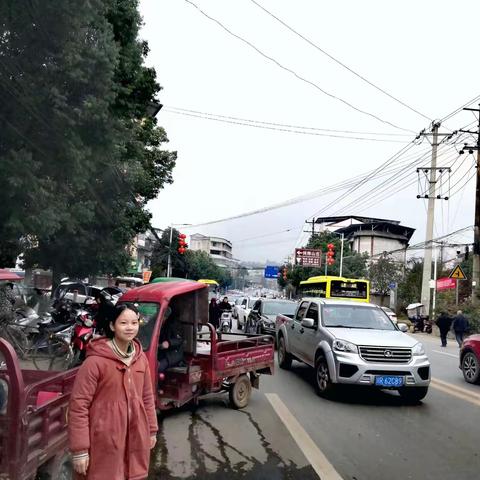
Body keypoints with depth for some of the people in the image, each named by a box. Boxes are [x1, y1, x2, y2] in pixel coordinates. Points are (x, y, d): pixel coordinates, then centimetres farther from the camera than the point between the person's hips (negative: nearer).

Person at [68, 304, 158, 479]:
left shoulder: (140, 358, 4)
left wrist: (152, 430, 16)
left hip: (136, 438, 6)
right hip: (105, 441, -6)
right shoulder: (95, 361, -16)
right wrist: (79, 449, -15)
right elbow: (78, 405, -15)